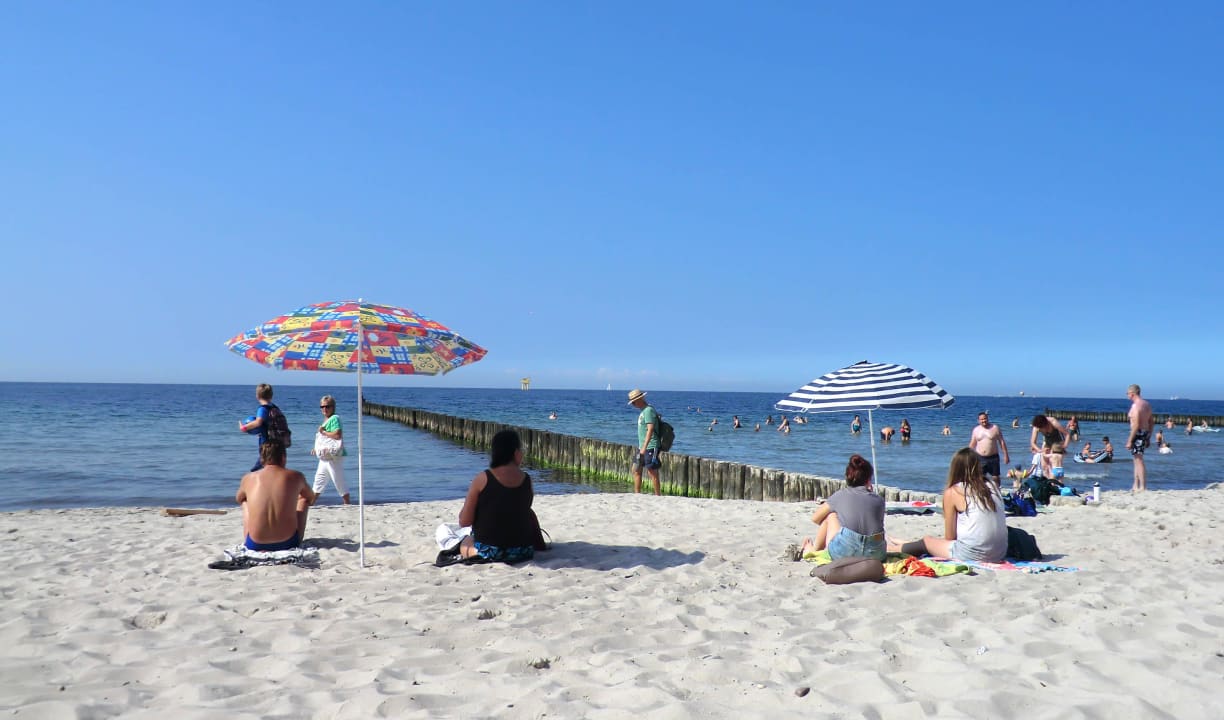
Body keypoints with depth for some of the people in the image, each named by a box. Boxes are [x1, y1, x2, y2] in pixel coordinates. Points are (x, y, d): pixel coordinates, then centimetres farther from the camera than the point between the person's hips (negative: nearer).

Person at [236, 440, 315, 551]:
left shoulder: (248, 478, 2)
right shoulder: (296, 477, 0)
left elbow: (238, 499, 26)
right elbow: (312, 498, 22)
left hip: (255, 545, 1)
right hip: (288, 544, -1)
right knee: (304, 500, 27)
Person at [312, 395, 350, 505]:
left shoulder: (334, 418, -15)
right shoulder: (326, 420, 15)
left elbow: (338, 435, -30)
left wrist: (323, 432, -20)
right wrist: (317, 448, 17)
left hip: (334, 457, -10)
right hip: (324, 458, 10)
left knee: (338, 481, -4)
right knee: (319, 480, 17)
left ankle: (348, 503, 5)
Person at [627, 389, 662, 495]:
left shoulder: (648, 410, -14)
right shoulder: (643, 411, 16)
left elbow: (650, 430, -21)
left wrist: (644, 447, -25)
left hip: (650, 447, -10)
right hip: (642, 447, 10)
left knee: (652, 472, -6)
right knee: (636, 470, 12)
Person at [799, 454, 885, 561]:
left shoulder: (840, 495, 7)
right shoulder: (879, 500, 10)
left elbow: (815, 518, 19)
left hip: (845, 553, -2)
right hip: (876, 555, 2)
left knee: (830, 514, 21)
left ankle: (814, 549, 38)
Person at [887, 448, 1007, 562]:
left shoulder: (953, 492, -4)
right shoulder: (993, 487, 8)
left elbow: (950, 537, 0)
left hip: (973, 555, -6)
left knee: (927, 540, 21)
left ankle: (893, 549, 44)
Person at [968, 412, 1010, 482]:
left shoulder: (995, 428, 0)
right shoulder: (976, 429, 6)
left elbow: (1002, 442, 2)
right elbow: (972, 445, 11)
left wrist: (1005, 455, -2)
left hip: (993, 457, -1)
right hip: (980, 458, 1)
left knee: (996, 477, 4)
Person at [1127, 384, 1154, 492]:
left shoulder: (1135, 406, -16)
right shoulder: (1147, 404, 12)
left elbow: (1136, 425, -21)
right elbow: (1151, 423, 16)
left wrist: (1129, 441, -19)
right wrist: (1148, 438, 22)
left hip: (1137, 434, -10)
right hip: (1146, 433, 10)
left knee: (1139, 460, -5)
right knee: (1137, 460, 17)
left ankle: (1143, 487, -3)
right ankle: (1135, 486, 22)